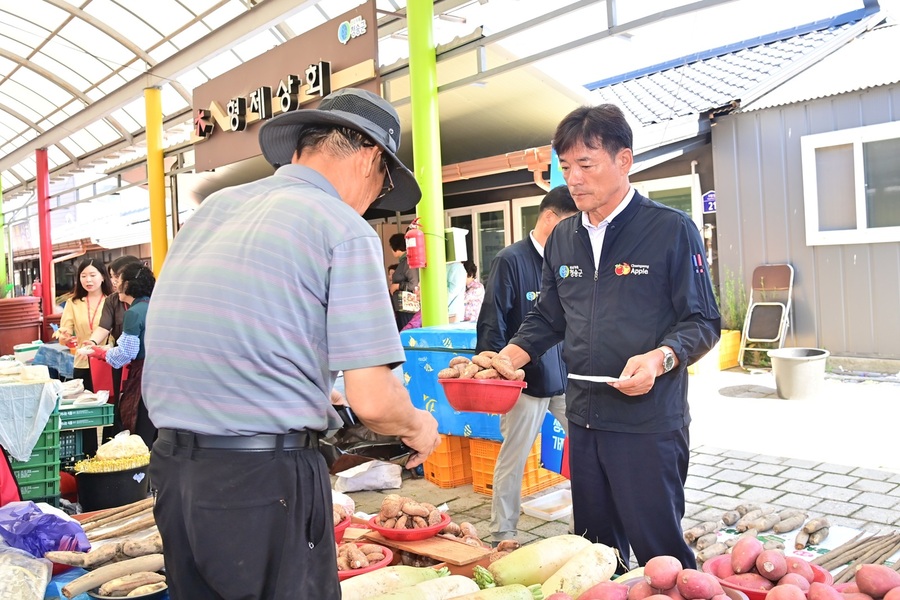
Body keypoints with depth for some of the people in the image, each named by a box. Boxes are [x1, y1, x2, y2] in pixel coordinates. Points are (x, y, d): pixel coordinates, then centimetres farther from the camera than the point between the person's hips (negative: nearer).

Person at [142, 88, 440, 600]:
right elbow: (372, 400, -15)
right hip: (265, 479, -6)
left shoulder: (213, 206, 10)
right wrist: (418, 428, 6)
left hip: (171, 466, 7)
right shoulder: (346, 230, -9)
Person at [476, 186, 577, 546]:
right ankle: (502, 536, 19)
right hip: (526, 380, -5)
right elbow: (492, 325, -11)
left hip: (568, 378, 5)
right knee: (512, 460, 5)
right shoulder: (511, 260, -9)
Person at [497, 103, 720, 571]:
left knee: (659, 549, 2)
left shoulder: (671, 230, -6)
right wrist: (506, 358, -1)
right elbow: (546, 319, 16)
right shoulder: (562, 239, 11)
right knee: (594, 548, 17)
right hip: (583, 417, 6)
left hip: (649, 421, -6)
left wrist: (660, 358, -24)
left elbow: (702, 321, -6)